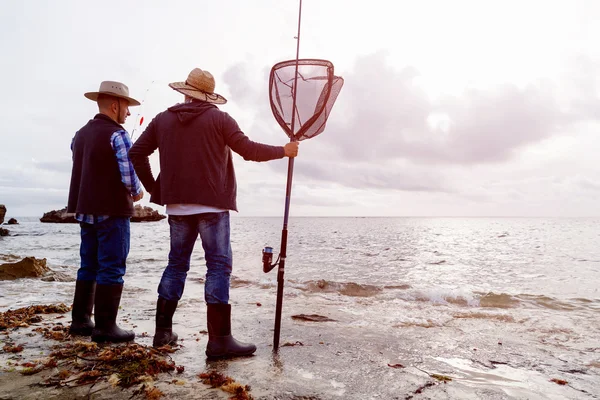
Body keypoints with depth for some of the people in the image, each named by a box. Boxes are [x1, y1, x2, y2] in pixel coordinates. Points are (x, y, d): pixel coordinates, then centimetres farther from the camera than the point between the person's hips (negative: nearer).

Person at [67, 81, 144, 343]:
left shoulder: (80, 134, 13)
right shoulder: (117, 134, -12)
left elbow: (83, 170, 18)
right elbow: (129, 175, -18)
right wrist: (137, 192, 2)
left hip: (85, 209, 8)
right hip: (111, 211, -8)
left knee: (89, 266, 15)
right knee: (111, 269, -3)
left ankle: (80, 320, 22)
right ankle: (105, 326, 1)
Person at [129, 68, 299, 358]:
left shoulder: (163, 119, 12)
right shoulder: (218, 118, -1)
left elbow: (136, 153, 10)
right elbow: (249, 150, -7)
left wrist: (153, 188, 16)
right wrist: (284, 150, 6)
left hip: (177, 205, 5)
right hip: (212, 204, -5)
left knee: (176, 264, 14)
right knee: (218, 266, -4)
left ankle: (163, 331, 21)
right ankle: (219, 340, -5)